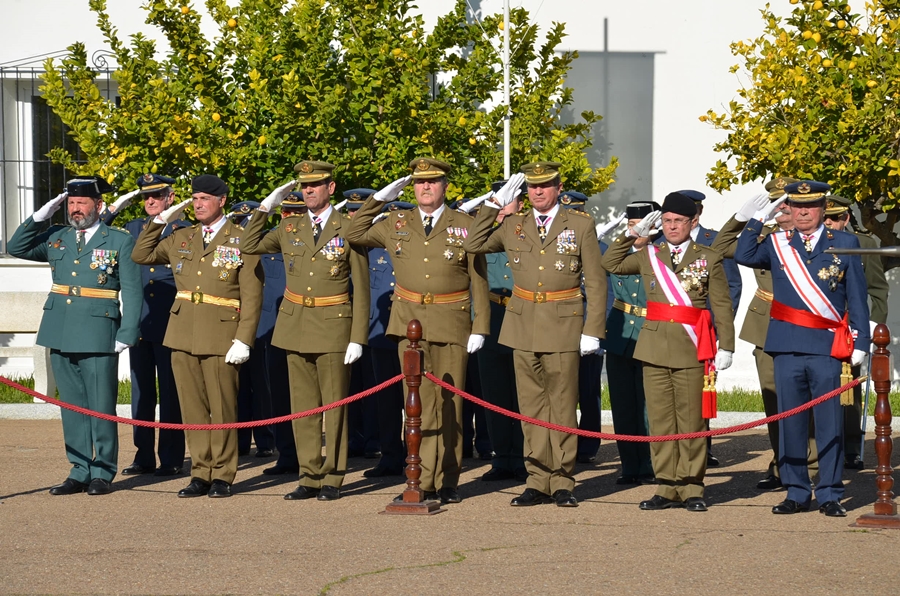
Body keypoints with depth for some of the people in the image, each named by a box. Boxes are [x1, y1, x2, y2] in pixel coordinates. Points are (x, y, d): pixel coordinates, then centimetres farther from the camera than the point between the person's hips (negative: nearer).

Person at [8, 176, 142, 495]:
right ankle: (80, 472, 15)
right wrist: (41, 216, 2)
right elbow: (16, 248, 11)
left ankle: (103, 474, 8)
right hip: (61, 336, 5)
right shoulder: (56, 238, 11)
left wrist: (126, 335, -9)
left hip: (98, 336, -5)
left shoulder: (120, 241, -1)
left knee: (101, 408, 0)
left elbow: (131, 292, -3)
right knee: (72, 407, 9)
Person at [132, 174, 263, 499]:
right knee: (192, 408, 6)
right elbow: (141, 255, 22)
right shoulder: (181, 238, 13)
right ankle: (201, 474, 12)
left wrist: (244, 340, -13)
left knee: (222, 409, 0)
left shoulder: (241, 240, -1)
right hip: (183, 335, 5)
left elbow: (252, 296, -5)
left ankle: (222, 475, 8)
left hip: (221, 338, -5)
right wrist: (159, 220, 11)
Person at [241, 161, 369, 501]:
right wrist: (266, 208, 6)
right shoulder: (289, 229, 9)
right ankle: (309, 478, 11)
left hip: (333, 326, -4)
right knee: (303, 406, 6)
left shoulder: (348, 229, -2)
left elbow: (361, 288, -3)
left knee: (334, 404, 0)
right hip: (296, 326, 4)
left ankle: (332, 479, 6)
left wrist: (358, 337, -9)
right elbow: (249, 246, 13)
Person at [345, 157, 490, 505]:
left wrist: (480, 328, -4)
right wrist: (379, 198, 12)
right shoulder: (396, 224, 11)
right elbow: (355, 235, 20)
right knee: (419, 401, -3)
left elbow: (478, 281, 3)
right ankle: (423, 480, -2)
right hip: (410, 323, 2)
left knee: (449, 402, 2)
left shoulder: (465, 226, 4)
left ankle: (447, 482, 9)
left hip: (451, 324, -2)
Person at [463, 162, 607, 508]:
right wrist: (494, 205, 6)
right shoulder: (513, 226, 10)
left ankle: (562, 483, 6)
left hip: (563, 328, -3)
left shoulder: (581, 226, 2)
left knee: (562, 407, 0)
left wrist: (592, 331, -6)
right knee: (531, 407, 5)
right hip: (523, 327, 3)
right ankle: (538, 482, 10)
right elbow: (473, 245, 12)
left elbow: (595, 283, 1)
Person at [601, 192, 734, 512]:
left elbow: (722, 306, 1)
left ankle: (691, 489, 5)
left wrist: (726, 347, -6)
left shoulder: (709, 258, 3)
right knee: (660, 420, 4)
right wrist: (634, 233, 13)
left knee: (691, 421, -1)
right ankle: (667, 488, 9)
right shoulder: (649, 256, 12)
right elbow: (610, 263, 22)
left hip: (692, 351, -3)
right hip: (655, 349, 3)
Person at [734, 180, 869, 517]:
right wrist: (756, 219, -3)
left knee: (829, 423, 0)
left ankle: (830, 495, 6)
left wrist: (860, 343, -1)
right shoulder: (777, 244, 9)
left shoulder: (845, 244, 5)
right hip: (788, 348, 2)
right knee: (790, 421, 5)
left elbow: (857, 298, 4)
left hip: (827, 348, -2)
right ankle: (796, 493, 13)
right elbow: (743, 255, -6)